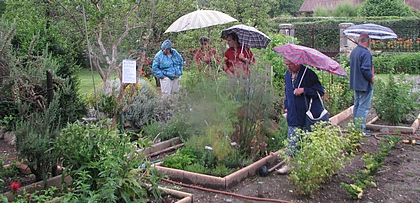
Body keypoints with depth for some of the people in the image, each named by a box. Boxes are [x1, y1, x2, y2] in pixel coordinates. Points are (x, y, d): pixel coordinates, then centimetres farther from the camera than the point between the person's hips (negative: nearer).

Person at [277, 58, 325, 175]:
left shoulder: (308, 74, -12)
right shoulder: (287, 75, 10)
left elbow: (320, 92, -13)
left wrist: (303, 90, -23)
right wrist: (286, 106, 17)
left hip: (309, 114, -5)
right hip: (294, 115, 5)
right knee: (293, 140, 4)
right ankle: (289, 164, 10)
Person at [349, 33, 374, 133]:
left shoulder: (353, 51, 9)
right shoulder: (365, 53, -20)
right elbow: (366, 69, -26)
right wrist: (372, 78, -10)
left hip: (355, 83, 9)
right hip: (365, 85, -9)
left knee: (357, 105, 17)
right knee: (363, 107, -4)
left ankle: (355, 126, 23)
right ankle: (361, 128, -3)